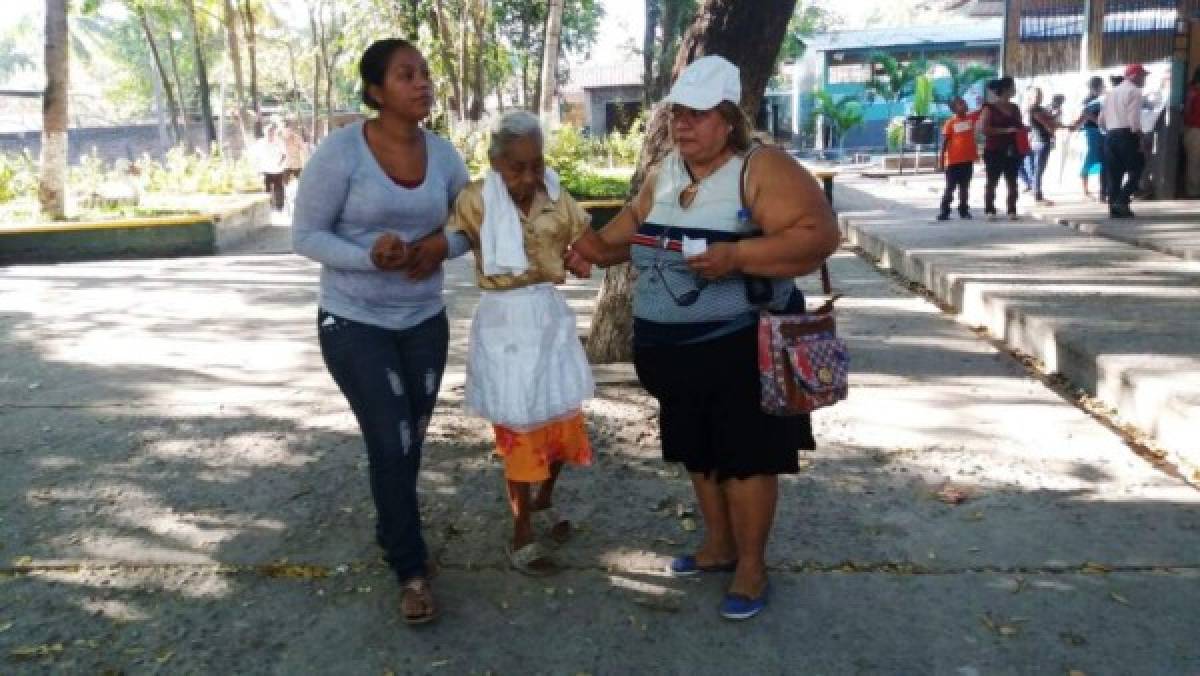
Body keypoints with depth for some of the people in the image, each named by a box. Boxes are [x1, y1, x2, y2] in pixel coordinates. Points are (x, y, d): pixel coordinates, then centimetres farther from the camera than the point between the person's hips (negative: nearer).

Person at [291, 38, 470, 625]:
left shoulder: (443, 154, -2)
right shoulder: (341, 150, -16)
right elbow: (305, 235, -12)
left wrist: (445, 243, -13)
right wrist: (368, 256, -29)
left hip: (424, 321, 5)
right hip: (354, 323, -4)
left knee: (410, 441, 15)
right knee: (391, 444, -8)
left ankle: (392, 532, 40)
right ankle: (412, 570, 10)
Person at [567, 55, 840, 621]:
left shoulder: (762, 169, -15)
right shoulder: (664, 174, 8)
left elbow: (818, 234, -24)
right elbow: (631, 229, 23)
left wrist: (737, 255, -32)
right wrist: (595, 246, 4)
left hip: (742, 347, -7)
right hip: (677, 349, 8)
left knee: (745, 456, 3)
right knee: (698, 450, 19)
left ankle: (751, 566, 18)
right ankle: (718, 544, 37)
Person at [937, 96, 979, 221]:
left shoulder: (971, 118, 5)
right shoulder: (950, 123, -6)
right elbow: (945, 142, -5)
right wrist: (942, 159, -7)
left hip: (968, 160, 4)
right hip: (954, 161, -4)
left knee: (964, 187, 11)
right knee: (950, 187, 0)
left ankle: (963, 210, 18)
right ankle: (944, 211, 3)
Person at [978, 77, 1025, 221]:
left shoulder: (1014, 108, 15)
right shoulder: (989, 108, -5)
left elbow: (1019, 127, 25)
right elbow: (982, 128, -15)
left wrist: (1023, 129, 1)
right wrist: (1005, 130, -18)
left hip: (1012, 151, 6)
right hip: (994, 151, -5)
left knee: (1012, 182, 3)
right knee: (992, 181, -1)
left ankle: (1012, 211, 6)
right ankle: (990, 211, 4)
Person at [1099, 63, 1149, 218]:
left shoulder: (1111, 93, 20)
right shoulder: (1134, 91, -4)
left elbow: (1102, 120, 19)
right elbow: (1134, 118, -15)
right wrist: (1139, 138, -12)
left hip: (1110, 136, 8)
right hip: (1127, 135, -8)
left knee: (1114, 173, 7)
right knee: (1136, 169, 0)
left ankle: (1114, 208, 6)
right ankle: (1122, 200, -13)